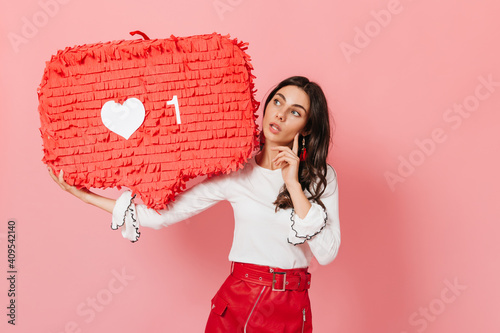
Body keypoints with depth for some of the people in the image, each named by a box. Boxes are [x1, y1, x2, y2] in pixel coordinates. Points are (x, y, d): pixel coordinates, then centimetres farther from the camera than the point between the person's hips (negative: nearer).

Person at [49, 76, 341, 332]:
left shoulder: (322, 177, -2)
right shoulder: (236, 174, -3)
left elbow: (327, 254, -12)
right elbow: (161, 214, -2)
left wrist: (294, 186, -16)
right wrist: (85, 195, -1)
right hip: (237, 300, 0)